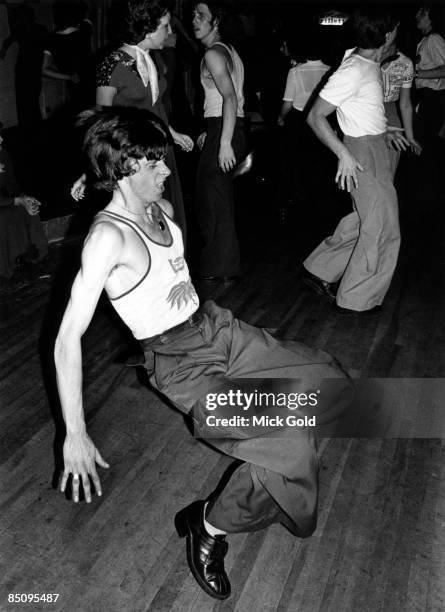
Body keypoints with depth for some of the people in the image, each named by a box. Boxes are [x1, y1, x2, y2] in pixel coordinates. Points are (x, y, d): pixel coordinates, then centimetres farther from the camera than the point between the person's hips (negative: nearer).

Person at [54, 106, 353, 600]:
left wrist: (186, 283, 6)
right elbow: (67, 339, -24)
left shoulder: (162, 209, 4)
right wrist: (76, 435, -23)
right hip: (179, 362, -8)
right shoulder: (108, 234, -22)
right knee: (294, 453, -19)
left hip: (216, 327, 8)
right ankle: (208, 525, 5)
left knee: (332, 383, 7)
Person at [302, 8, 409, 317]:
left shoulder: (369, 64, 8)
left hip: (376, 145, 9)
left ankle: (318, 270, 26)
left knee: (363, 221, 18)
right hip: (363, 153, -9)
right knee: (382, 231, -1)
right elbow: (316, 116, -20)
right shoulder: (353, 71, -20)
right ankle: (356, 301, 10)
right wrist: (343, 154, -24)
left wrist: (384, 131, 17)